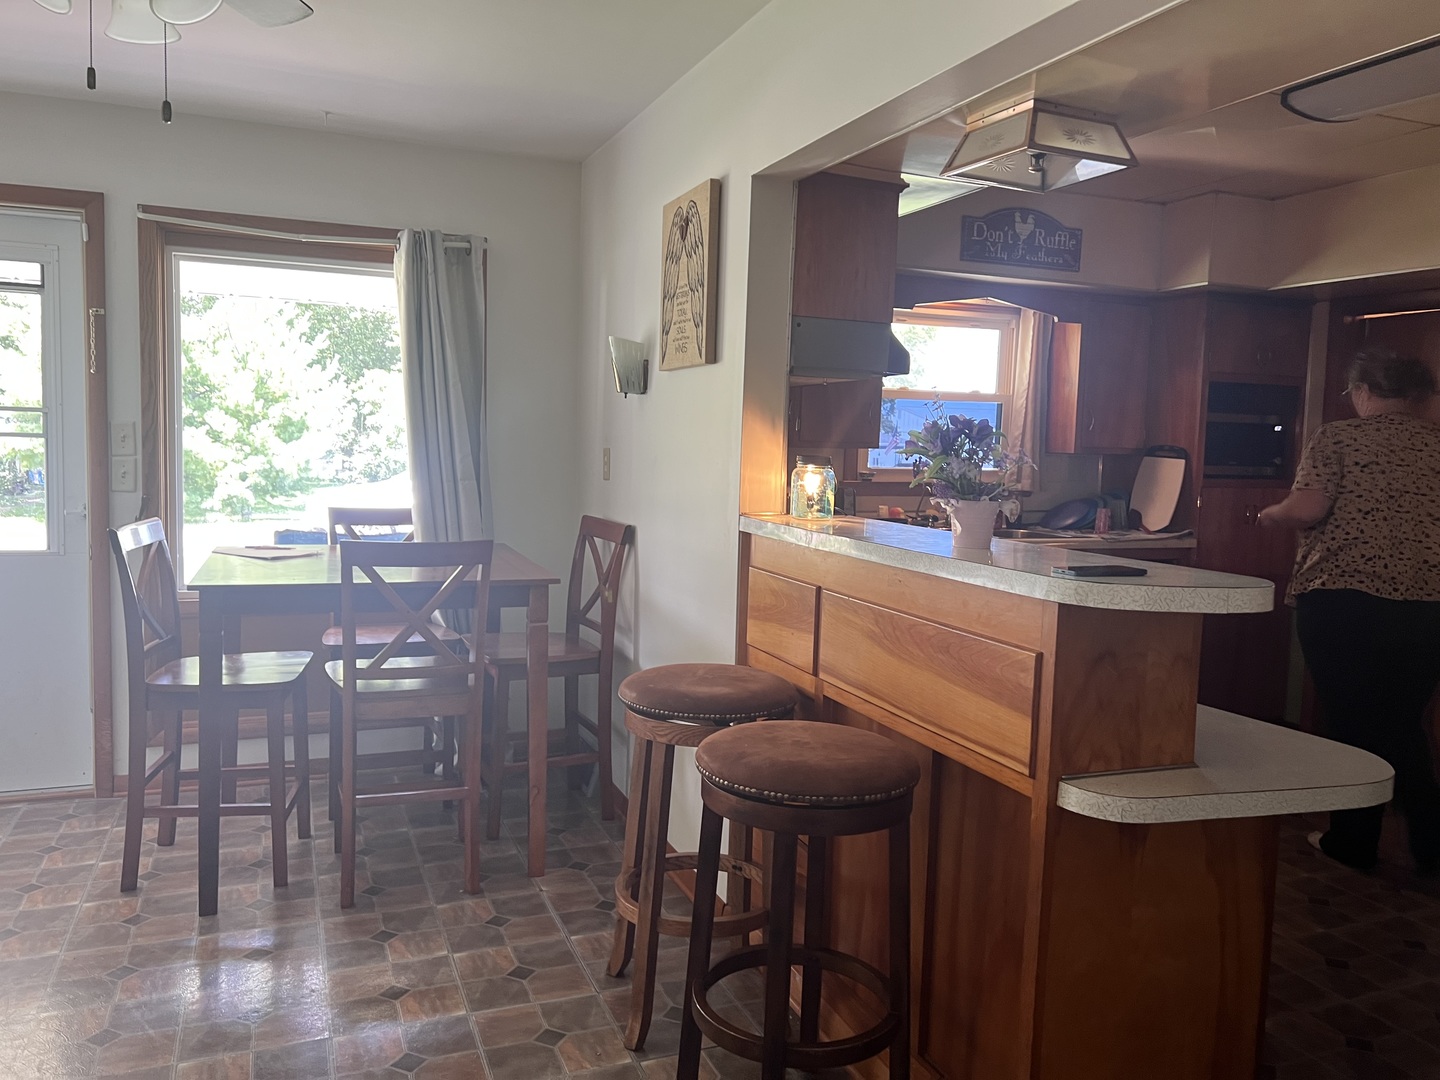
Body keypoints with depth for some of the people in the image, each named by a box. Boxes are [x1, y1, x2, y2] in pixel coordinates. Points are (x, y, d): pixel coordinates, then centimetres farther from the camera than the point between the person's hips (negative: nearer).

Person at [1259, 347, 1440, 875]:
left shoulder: (1337, 437, -4)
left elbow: (1307, 508, -15)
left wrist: (1271, 513, 5)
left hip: (1342, 599, -4)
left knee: (1351, 718, 8)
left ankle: (1354, 841, 19)